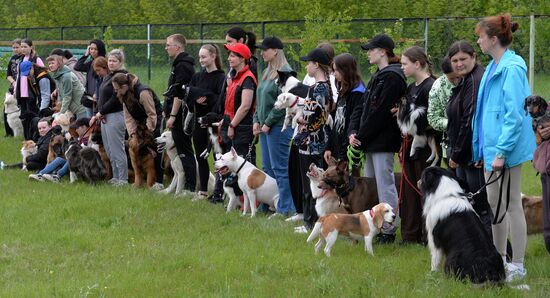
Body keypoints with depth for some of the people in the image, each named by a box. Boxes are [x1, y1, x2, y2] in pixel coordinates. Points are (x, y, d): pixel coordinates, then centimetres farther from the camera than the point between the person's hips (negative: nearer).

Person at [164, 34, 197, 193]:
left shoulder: (182, 66, -15)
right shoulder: (180, 64, 17)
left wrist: (172, 116, -22)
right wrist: (167, 111, 23)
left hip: (181, 114, -10)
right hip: (181, 115, 10)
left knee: (184, 151, -7)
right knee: (184, 151, 12)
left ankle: (191, 186, -6)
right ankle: (189, 185, 16)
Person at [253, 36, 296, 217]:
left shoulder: (285, 73, -13)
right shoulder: (267, 72, 15)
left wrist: (268, 122, -15)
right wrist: (257, 120, 9)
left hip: (278, 126, -10)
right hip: (265, 126, 10)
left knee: (280, 168, -7)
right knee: (268, 168, 12)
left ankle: (286, 208, -3)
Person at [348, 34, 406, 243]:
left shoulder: (393, 77, -13)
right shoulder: (378, 76, 18)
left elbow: (380, 112, -18)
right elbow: (363, 106, 15)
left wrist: (361, 135, -14)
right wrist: (353, 131, 1)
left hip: (383, 141, -10)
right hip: (371, 142, 10)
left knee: (384, 184, -8)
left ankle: (389, 230, -5)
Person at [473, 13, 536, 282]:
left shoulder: (512, 68, -17)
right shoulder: (493, 67, 13)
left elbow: (515, 115, -21)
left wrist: (502, 151, -22)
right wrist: (482, 149, 19)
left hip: (506, 150, -10)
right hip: (492, 146, 10)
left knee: (510, 204, -4)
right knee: (494, 204, 16)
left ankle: (518, 266, 2)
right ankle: (499, 260, 26)